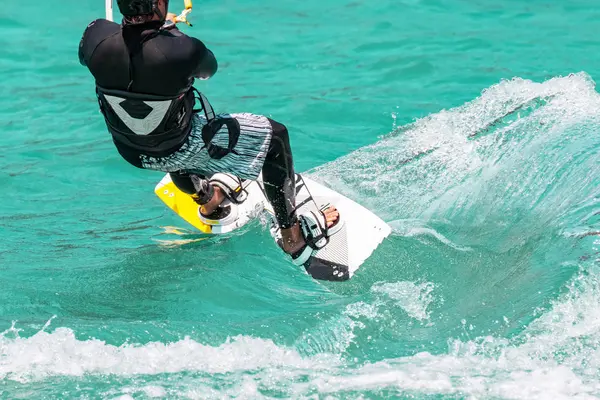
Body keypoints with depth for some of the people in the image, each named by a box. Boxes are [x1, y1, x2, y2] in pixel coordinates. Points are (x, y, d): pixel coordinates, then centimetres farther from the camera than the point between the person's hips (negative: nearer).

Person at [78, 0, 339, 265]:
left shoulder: (97, 37, -24)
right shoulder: (183, 50, -34)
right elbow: (208, 70, -8)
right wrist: (170, 28, 6)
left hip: (130, 152, 5)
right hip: (181, 150, -5)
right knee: (275, 136, 10)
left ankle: (206, 197, 55)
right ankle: (294, 239, 19)